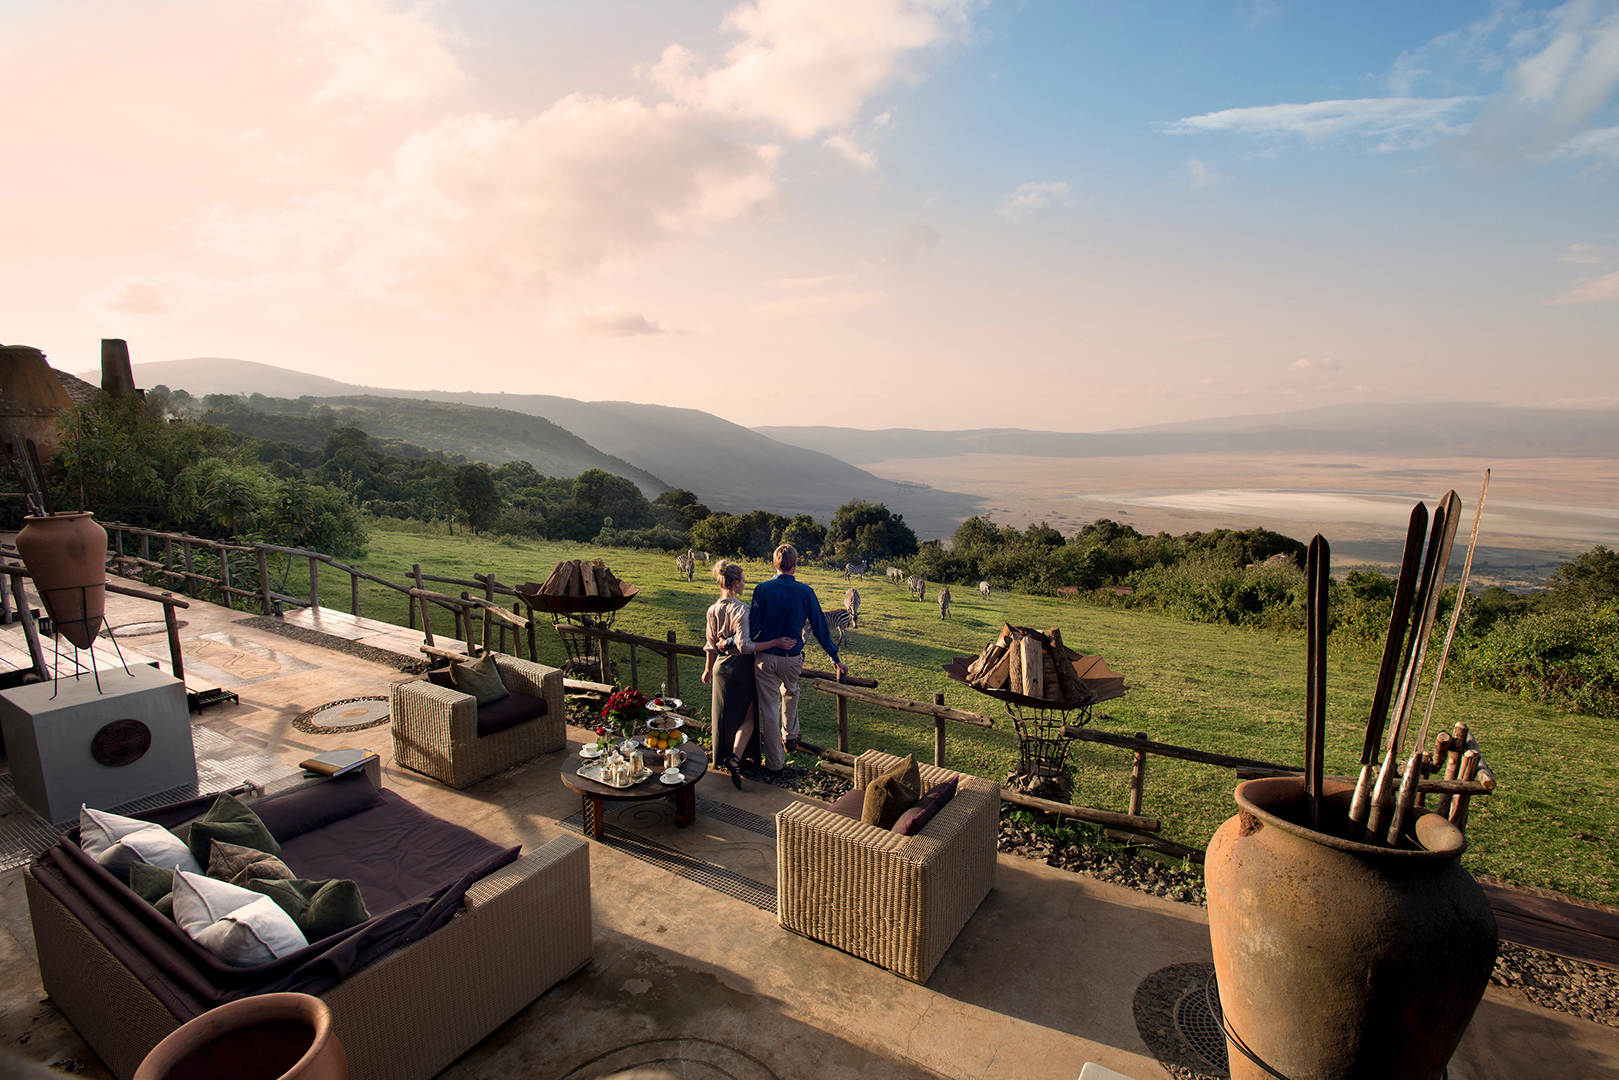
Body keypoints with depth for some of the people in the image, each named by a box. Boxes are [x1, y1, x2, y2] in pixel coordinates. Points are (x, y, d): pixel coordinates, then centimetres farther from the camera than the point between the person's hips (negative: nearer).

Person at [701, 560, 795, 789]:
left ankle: (723, 757, 33)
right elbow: (744, 645, -24)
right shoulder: (740, 610, -20)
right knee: (747, 716, 5)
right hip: (741, 667, -6)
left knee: (725, 715, 19)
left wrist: (708, 669, 22)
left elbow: (711, 644, 9)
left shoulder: (713, 610, 1)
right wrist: (775, 643, -23)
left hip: (721, 666, 6)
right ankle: (735, 756, -13)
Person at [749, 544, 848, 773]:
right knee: (790, 693, 31)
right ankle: (790, 738, 43)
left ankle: (775, 761, 18)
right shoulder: (805, 591, -6)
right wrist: (835, 658, 8)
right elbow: (819, 627, -1)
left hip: (766, 657, -1)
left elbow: (754, 626, -12)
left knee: (769, 707, 8)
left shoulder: (763, 589, -10)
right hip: (793, 658, 1)